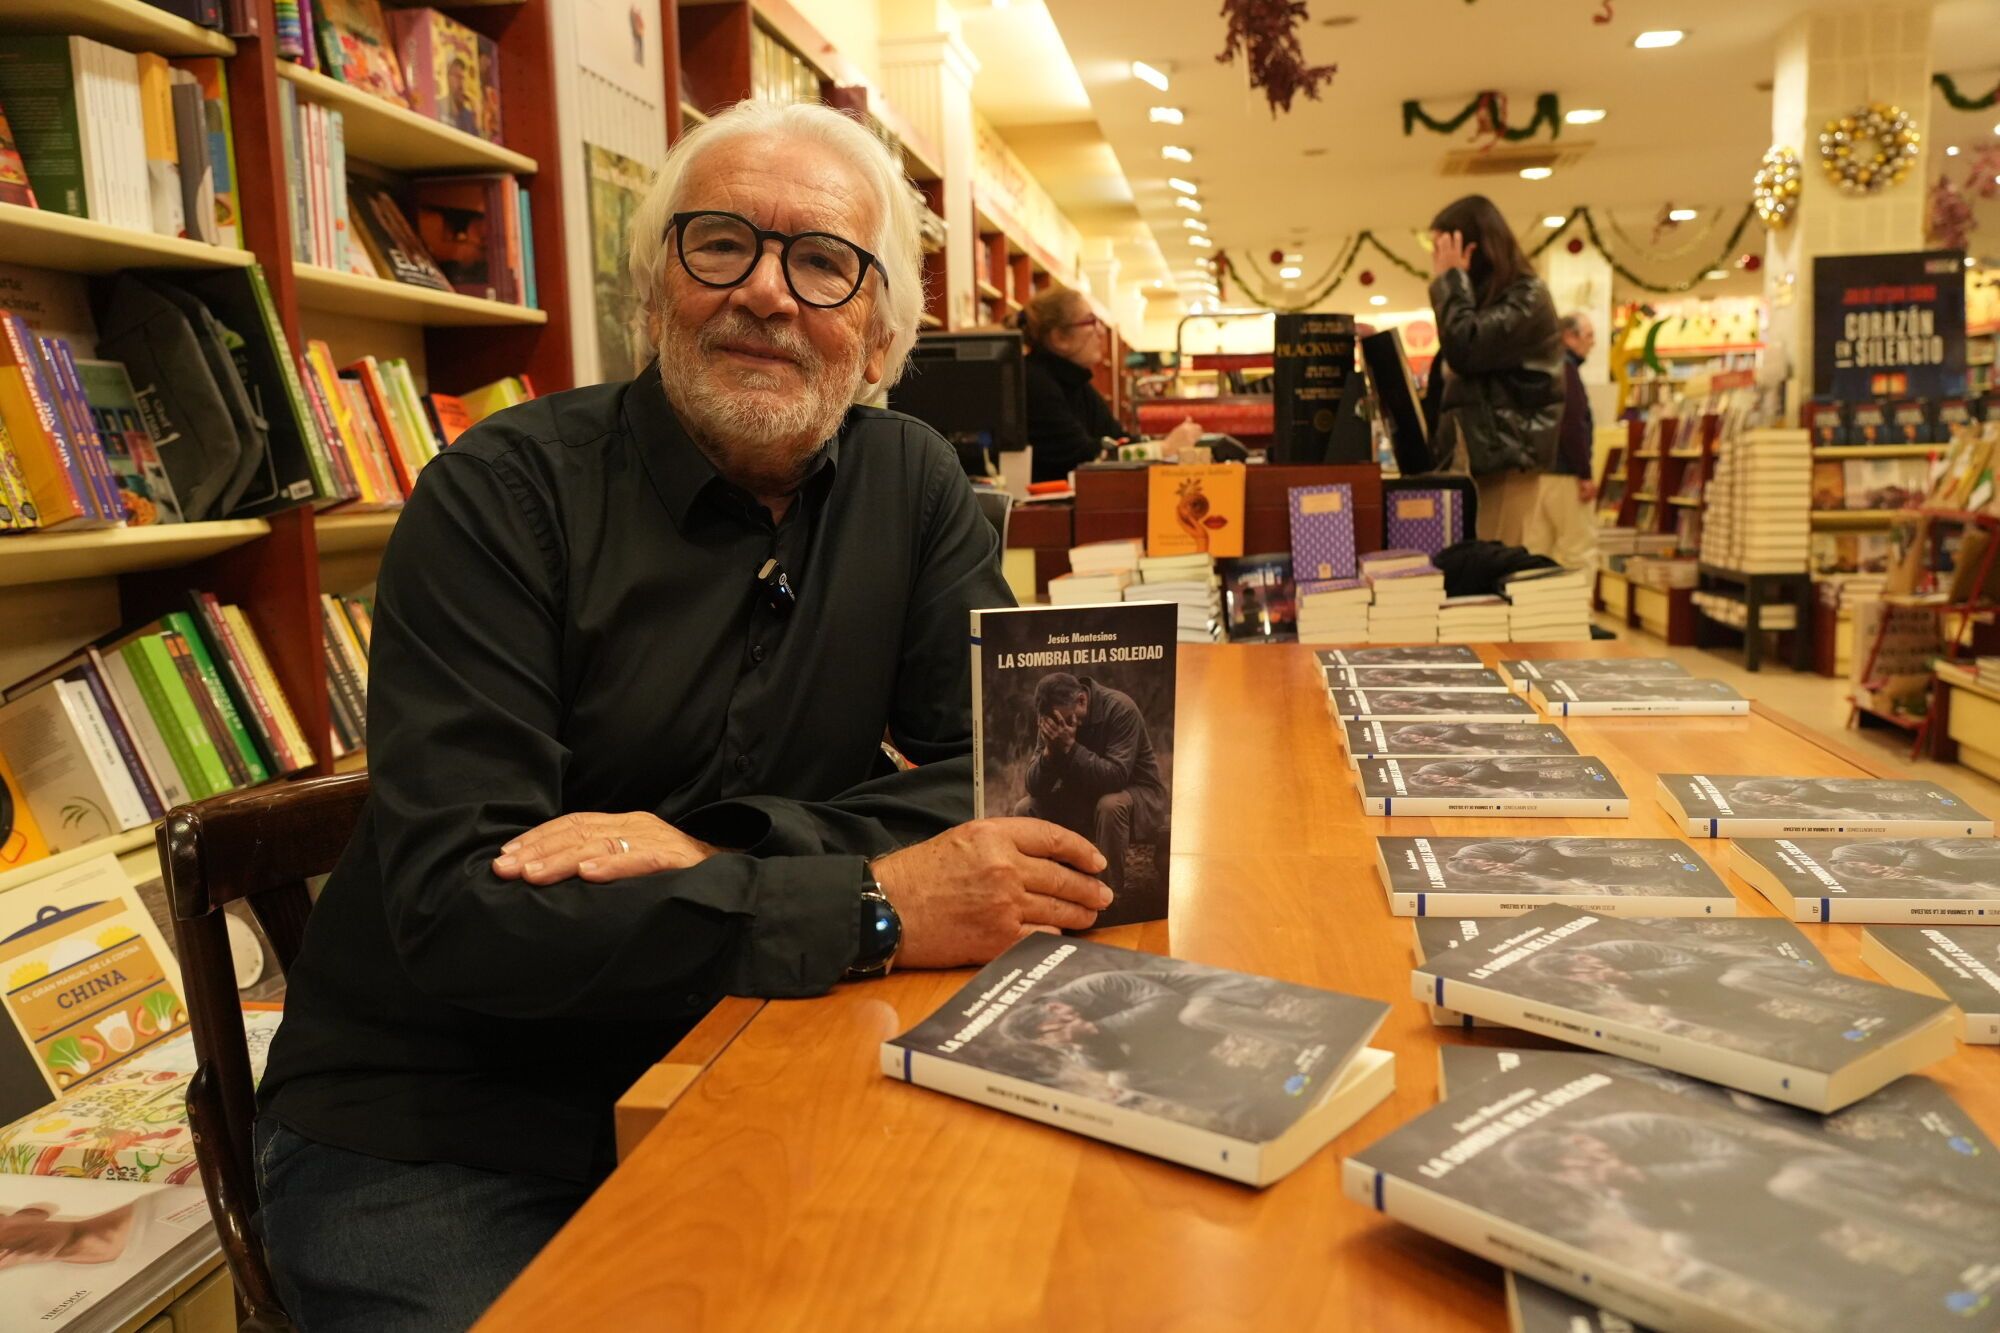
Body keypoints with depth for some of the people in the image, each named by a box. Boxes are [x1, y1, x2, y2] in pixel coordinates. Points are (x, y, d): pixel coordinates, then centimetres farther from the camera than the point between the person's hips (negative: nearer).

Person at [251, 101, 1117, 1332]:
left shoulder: (912, 482, 0)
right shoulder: (506, 494, -13)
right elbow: (455, 904, -22)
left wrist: (720, 851, -22)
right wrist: (870, 906, -29)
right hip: (435, 1140, -2)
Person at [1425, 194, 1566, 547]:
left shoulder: (1527, 297, -2)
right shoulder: (1480, 299, 25)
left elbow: (1464, 350, -17)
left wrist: (1450, 280, -5)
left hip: (1505, 457, -8)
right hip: (1464, 457, 8)